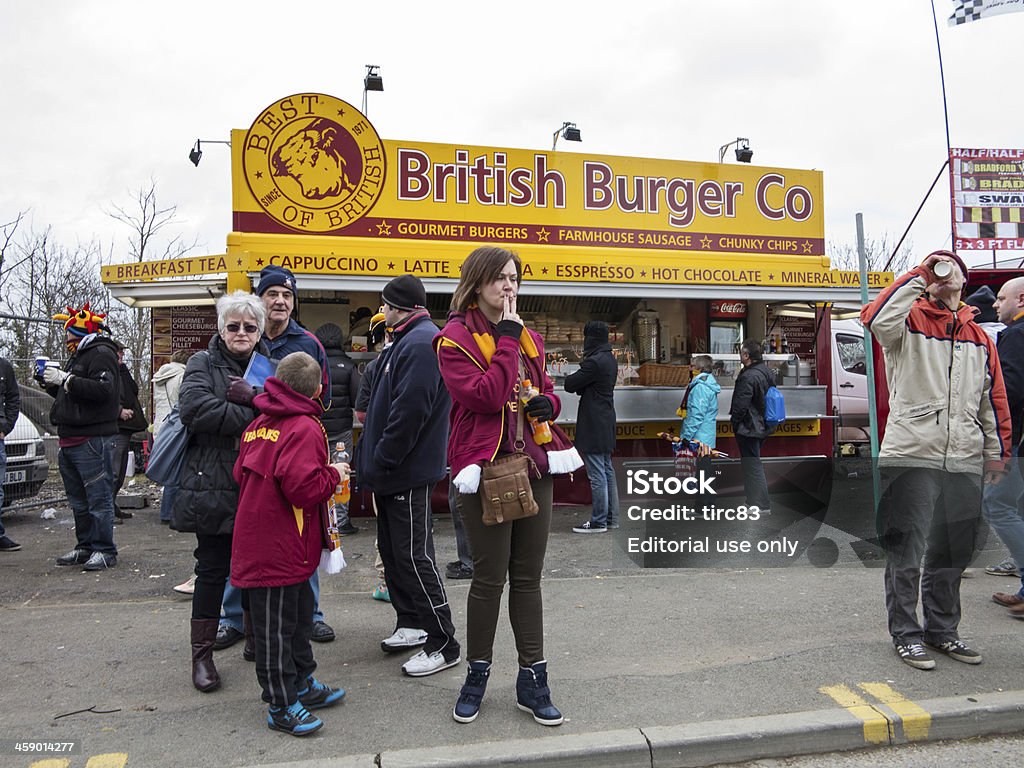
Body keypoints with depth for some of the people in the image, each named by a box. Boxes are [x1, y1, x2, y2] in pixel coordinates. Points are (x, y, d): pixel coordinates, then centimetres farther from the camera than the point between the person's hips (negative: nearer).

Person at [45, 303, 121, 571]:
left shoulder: (101, 353, -8)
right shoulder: (77, 356, 24)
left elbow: (103, 389, -24)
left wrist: (66, 380, -20)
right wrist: (53, 383, 10)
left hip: (92, 440, -10)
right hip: (69, 439, 10)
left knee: (99, 498, -6)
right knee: (78, 499, 15)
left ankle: (104, 551, -1)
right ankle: (85, 547, 24)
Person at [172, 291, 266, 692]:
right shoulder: (203, 364, 1)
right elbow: (195, 408, -18)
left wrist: (250, 397, -21)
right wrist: (254, 416, -17)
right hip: (214, 486, -3)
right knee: (213, 569, 5)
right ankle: (202, 652, 18)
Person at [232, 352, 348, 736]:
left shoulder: (258, 424, 10)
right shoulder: (305, 427, -18)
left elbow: (241, 474, 15)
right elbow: (304, 487, -28)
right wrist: (334, 474, -10)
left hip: (257, 541, 9)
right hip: (280, 548, -9)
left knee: (298, 617, 21)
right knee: (277, 626, 3)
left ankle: (302, 685, 35)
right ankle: (281, 707, 16)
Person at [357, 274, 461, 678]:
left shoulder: (421, 344, -18)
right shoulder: (406, 342, 17)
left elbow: (410, 410, -26)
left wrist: (381, 461, -19)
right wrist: (372, 460, 17)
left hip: (408, 473, -11)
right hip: (392, 472, 11)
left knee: (414, 556, -5)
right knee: (393, 550, 19)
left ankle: (443, 644, 6)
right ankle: (411, 623, 33)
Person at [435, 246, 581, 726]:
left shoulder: (528, 338, 15)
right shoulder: (455, 338, -6)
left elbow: (545, 390, 23)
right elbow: (486, 396, -20)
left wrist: (548, 404, 0)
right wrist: (507, 339, -14)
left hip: (534, 466, 6)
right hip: (486, 469, -6)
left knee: (528, 577, 11)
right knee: (489, 577, 3)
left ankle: (532, 679, 22)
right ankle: (477, 676, 23)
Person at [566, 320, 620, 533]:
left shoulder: (594, 362, -18)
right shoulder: (609, 359, 13)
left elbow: (570, 385, -15)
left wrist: (571, 376, 5)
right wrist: (578, 379, -4)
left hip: (593, 426, -10)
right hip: (606, 423, 10)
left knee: (597, 475, -4)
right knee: (608, 471, 14)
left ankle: (598, 522, 1)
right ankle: (611, 518, 22)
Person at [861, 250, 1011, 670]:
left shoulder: (979, 337, 16)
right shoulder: (910, 322, 1)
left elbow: (994, 399, 17)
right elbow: (877, 319, -24)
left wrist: (996, 451, 13)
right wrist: (919, 276, -15)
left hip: (965, 461, 5)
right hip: (911, 456, -5)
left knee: (954, 551, 14)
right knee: (906, 552, 1)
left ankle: (942, 629, 29)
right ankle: (906, 634, 13)